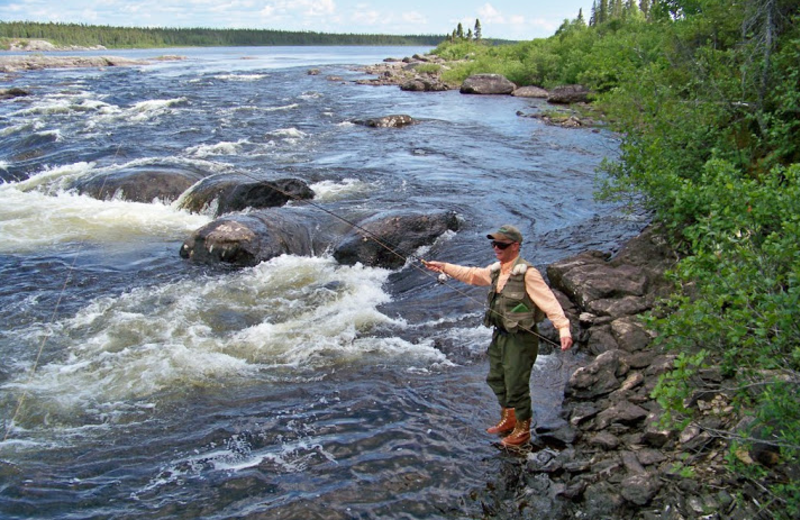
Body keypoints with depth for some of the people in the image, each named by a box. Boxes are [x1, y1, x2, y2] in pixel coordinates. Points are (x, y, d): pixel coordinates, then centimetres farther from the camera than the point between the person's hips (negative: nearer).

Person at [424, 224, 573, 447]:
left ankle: (523, 429, 19)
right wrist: (444, 267, 20)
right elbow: (471, 275, 22)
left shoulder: (527, 273, -19)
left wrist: (564, 329, -33)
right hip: (500, 334, 9)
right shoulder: (496, 270, 7)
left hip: (520, 338, -9)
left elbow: (549, 301, -24)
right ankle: (508, 419, 40)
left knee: (516, 385, 0)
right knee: (496, 378, 20)